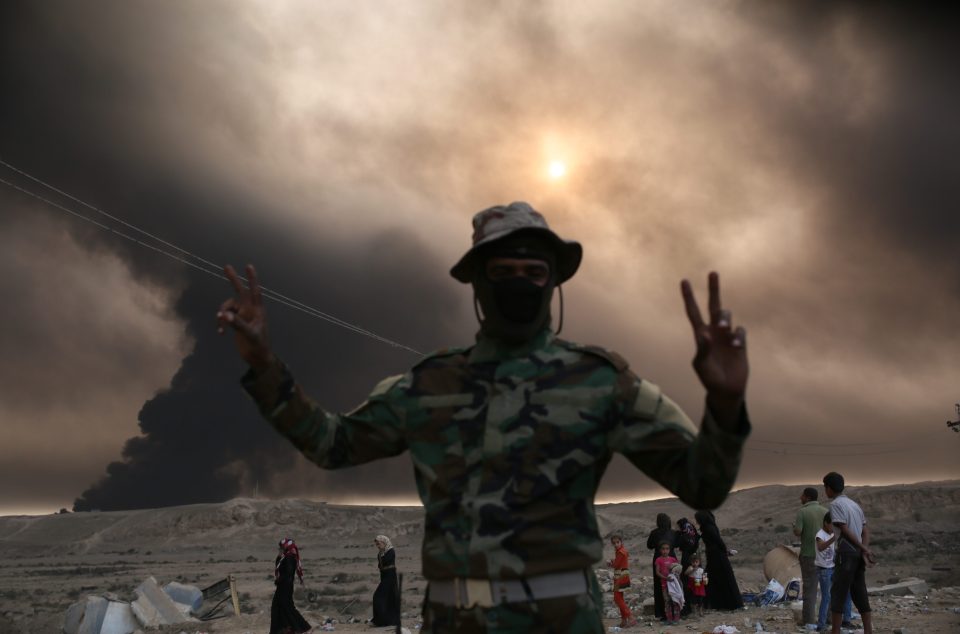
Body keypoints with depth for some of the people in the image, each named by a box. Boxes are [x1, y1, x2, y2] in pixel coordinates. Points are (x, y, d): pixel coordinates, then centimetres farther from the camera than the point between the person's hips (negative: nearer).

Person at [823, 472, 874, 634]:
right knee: (860, 595, 10)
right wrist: (865, 551, -1)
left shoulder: (835, 504, -8)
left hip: (846, 553, -8)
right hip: (858, 554, 8)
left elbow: (845, 530, -15)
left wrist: (864, 549, -10)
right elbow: (865, 531, 11)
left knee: (837, 594, -3)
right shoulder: (854, 504, 17)